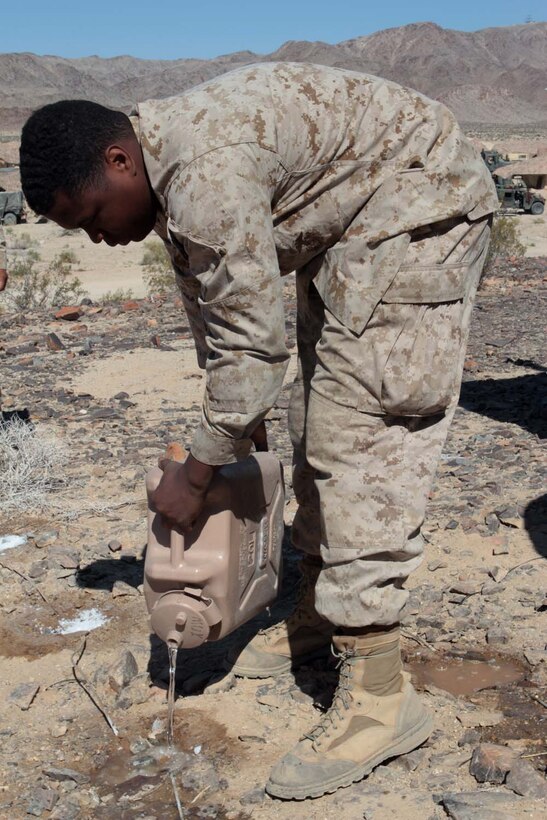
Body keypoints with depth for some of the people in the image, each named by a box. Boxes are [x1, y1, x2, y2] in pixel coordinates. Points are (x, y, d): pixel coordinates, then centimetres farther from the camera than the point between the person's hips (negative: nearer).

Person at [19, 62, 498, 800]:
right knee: (319, 423, 13)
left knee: (358, 434, -16)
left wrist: (196, 473, -14)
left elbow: (254, 344, -25)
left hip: (420, 205, -11)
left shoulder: (206, 172, -28)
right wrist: (242, 424, 19)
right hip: (351, 235, 11)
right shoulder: (172, 174, 4)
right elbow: (214, 309, 14)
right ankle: (318, 610, 26)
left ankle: (379, 691, -12)